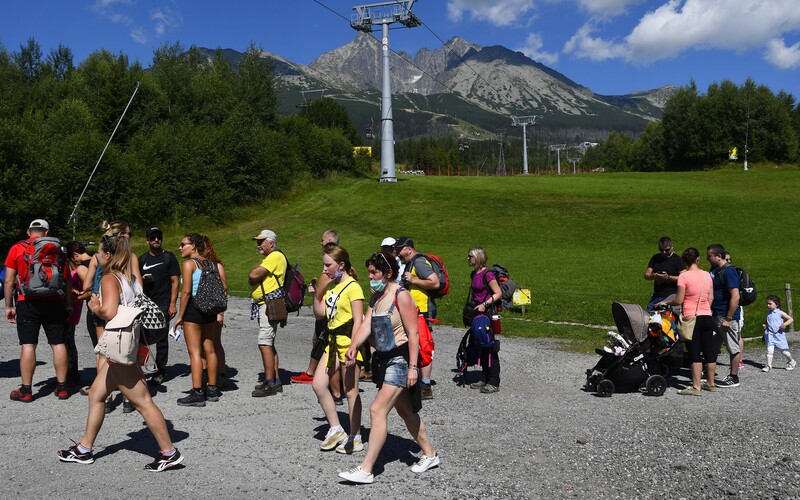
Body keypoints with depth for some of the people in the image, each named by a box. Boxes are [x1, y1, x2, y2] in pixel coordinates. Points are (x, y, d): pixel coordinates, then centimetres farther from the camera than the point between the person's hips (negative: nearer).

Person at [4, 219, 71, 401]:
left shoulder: (17, 249, 4)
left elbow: (8, 281, 2)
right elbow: (67, 280, 9)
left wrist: (9, 306, 9)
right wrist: (68, 304, 14)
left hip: (28, 303, -2)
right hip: (55, 302, 2)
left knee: (28, 345, 1)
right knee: (58, 343, 6)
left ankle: (25, 391, 4)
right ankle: (62, 387, 11)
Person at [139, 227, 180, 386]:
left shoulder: (169, 257, 2)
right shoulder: (142, 259, 12)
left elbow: (175, 282, -2)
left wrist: (173, 304, -9)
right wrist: (143, 279, -5)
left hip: (163, 304, -4)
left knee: (160, 337, -1)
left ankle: (160, 370, 8)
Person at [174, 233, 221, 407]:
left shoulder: (189, 263, -9)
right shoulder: (208, 264, 11)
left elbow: (186, 291, -15)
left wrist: (180, 316, -11)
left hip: (193, 307, -7)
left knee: (194, 352, -4)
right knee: (209, 349, 12)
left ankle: (197, 393, -4)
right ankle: (212, 389, 19)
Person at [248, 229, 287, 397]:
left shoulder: (276, 256, -11)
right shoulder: (268, 258, 23)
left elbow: (253, 275, -20)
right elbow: (252, 278, 17)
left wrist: (253, 273, 0)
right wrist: (255, 275, -3)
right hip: (264, 306, 11)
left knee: (265, 344, -13)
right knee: (269, 344, 14)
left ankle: (270, 384, -12)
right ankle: (275, 381, 21)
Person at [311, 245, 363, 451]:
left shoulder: (352, 287, -13)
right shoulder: (331, 287, 12)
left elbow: (358, 321, -17)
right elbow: (319, 314, 12)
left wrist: (352, 348, -22)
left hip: (348, 341, -8)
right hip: (333, 341, 8)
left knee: (350, 391, 1)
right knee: (318, 384, 4)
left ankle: (355, 438, 13)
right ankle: (336, 430, 16)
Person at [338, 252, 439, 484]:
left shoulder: (401, 296, -14)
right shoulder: (375, 297, 10)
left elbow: (413, 333, -17)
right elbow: (366, 325, -1)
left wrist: (413, 366, -21)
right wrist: (353, 347, -18)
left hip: (400, 359, -9)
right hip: (384, 359, 9)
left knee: (378, 410, -13)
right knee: (404, 411, 18)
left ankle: (366, 470, -8)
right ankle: (430, 454, 34)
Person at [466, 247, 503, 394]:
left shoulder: (487, 274, -13)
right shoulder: (474, 274, 12)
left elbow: (498, 293, -15)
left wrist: (485, 304, -21)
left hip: (488, 313, -9)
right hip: (478, 314, 9)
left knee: (490, 347, -5)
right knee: (481, 347, 13)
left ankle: (494, 382, 2)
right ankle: (485, 378, 23)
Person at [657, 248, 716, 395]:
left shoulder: (684, 276, -13)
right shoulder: (707, 275, 4)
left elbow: (679, 300, -13)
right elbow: (711, 298, 8)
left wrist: (665, 302, 3)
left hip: (691, 318, -5)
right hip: (707, 317, 5)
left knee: (695, 354, -3)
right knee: (709, 351, 12)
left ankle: (696, 387, -1)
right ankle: (711, 383, 23)